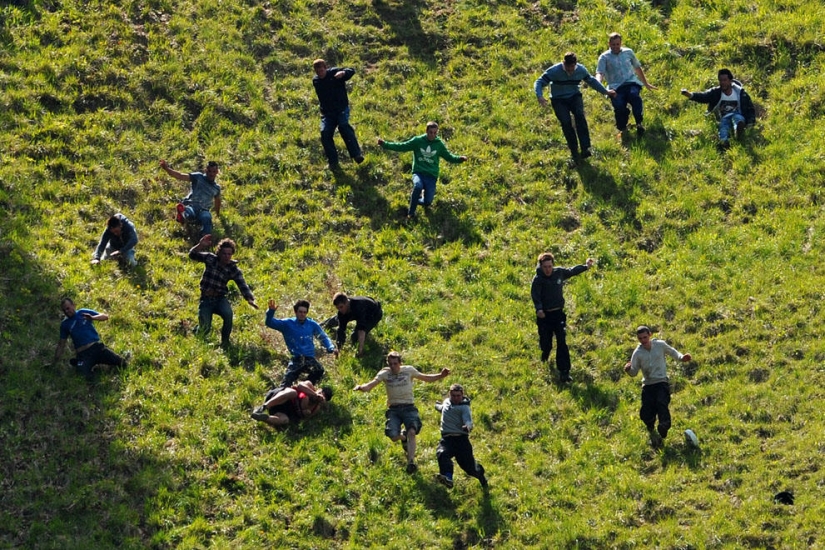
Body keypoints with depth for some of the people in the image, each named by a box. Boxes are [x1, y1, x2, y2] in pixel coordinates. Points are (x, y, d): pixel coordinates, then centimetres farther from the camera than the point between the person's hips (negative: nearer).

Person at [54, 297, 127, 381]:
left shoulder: (83, 313, 10)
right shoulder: (65, 324, 12)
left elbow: (105, 317, 4)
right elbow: (61, 345, 17)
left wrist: (92, 318, -15)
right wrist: (55, 363, 11)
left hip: (97, 347, 0)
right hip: (83, 354, 0)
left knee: (122, 363, -13)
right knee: (84, 377, -26)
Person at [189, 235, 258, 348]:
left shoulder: (234, 269, -4)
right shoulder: (210, 259, -3)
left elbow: (243, 286, -12)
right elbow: (193, 255, -10)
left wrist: (250, 299, -31)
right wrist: (201, 245, -31)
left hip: (220, 299, 1)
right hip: (206, 299, 0)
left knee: (228, 313, -33)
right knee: (205, 329, -15)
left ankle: (225, 342, -10)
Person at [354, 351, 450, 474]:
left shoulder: (409, 370, 5)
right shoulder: (385, 373, 3)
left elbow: (427, 378, 15)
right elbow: (370, 385, -7)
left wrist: (440, 375, -1)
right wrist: (361, 387, -28)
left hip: (409, 407, -1)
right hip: (393, 409, 1)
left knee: (412, 432, -26)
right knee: (393, 436, -17)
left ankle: (411, 461, -26)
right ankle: (403, 437, 22)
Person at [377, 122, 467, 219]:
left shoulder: (439, 144, 4)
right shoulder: (417, 141, -1)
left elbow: (449, 157, 12)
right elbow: (401, 146, -1)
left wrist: (459, 158, -7)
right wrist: (385, 144, -10)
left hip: (431, 175, 2)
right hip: (418, 173, -2)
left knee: (427, 202, -13)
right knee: (418, 186, -38)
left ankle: (414, 199, 26)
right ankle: (411, 213, -18)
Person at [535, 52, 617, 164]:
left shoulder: (581, 69, -8)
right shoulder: (554, 71, -19)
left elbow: (592, 81, 11)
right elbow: (539, 83, -17)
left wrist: (605, 92, 12)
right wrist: (540, 96, -37)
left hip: (574, 97, 2)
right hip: (559, 100, -2)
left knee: (580, 116, -26)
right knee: (566, 123, -21)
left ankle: (585, 149, -31)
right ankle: (574, 154, -9)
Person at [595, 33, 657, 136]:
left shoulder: (628, 52, 19)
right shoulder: (604, 57, 10)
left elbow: (638, 68, 31)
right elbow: (600, 73, -3)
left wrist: (646, 84, 37)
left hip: (632, 82, 1)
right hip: (616, 87, -1)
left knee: (634, 95, -34)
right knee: (619, 105, -30)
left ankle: (639, 124, -35)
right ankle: (623, 129, -7)